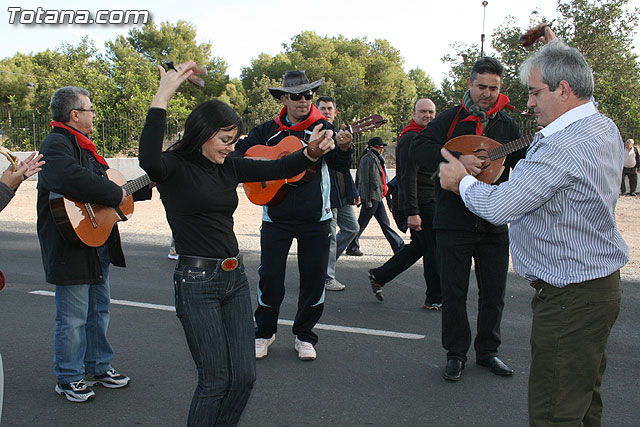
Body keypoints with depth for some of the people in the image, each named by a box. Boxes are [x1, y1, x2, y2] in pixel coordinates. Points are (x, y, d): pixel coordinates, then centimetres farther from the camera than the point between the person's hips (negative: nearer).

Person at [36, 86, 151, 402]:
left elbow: (100, 186, 24)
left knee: (99, 310, 18)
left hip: (99, 244, 10)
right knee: (73, 318, 0)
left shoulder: (84, 147, 18)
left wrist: (144, 186, 17)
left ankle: (99, 367, 32)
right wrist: (117, 194, -25)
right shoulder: (56, 145, -16)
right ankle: (69, 379, 14)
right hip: (71, 247, -10)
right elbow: (73, 179, -35)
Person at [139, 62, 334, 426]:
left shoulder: (228, 167, 10)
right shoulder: (174, 167, -10)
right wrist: (162, 98, -39)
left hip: (235, 276, 7)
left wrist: (311, 153, -11)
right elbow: (149, 160, -33)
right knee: (216, 380, -1)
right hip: (197, 282, -7)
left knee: (244, 376, 8)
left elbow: (276, 169, 8)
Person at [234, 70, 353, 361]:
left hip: (315, 217, 0)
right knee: (270, 276, 4)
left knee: (313, 277, 5)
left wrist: (344, 148, -28)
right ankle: (265, 332, 24)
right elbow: (239, 152, 8)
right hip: (276, 216, 0)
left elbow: (340, 167, -7)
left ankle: (304, 335, 23)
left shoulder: (322, 128, 1)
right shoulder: (267, 131, 5)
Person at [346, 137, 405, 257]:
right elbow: (365, 180, -17)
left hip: (377, 197, 10)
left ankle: (400, 247, 11)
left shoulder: (377, 159, 18)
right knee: (361, 224, -1)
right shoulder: (368, 159, -12)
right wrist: (367, 199, -20)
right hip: (371, 196, -10)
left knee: (385, 224, 10)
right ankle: (352, 247, 10)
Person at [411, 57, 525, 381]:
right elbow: (419, 148, -11)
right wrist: (457, 159, -23)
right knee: (454, 293, 4)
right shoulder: (451, 118, 1)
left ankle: (487, 351, 27)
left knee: (494, 293, 10)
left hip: (494, 222, 3)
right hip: (454, 221, -3)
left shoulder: (507, 126, 9)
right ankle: (456, 354, 18)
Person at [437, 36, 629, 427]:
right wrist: (560, 55, 39)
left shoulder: (562, 148, -25)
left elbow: (499, 207, -24)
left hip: (570, 299, -11)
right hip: (602, 283, 11)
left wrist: (463, 181, -5)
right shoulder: (605, 127, 7)